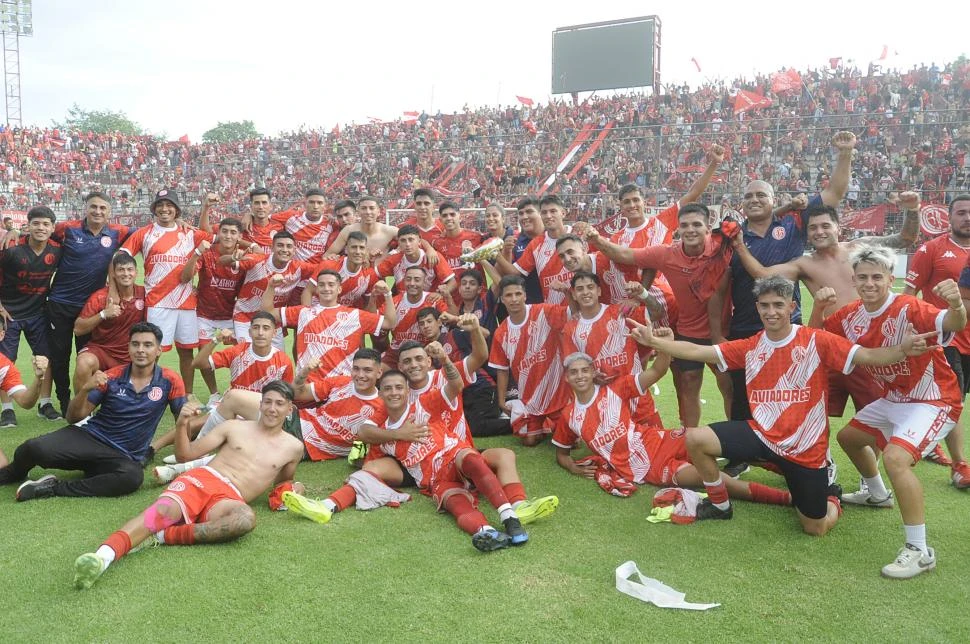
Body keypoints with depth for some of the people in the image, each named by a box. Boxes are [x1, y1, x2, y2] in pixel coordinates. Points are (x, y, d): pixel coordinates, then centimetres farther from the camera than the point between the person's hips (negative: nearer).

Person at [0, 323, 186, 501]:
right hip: (90, 436, 1)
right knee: (35, 448, -28)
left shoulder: (169, 381, -4)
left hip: (123, 457, -1)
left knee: (133, 476, -38)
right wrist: (86, 389, -16)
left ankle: (54, 488, -21)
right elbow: (73, 418, 2)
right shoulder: (112, 377, 0)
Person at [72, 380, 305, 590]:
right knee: (165, 509, -34)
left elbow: (284, 478, 35)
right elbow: (187, 453, 14)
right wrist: (182, 425, -2)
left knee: (246, 518, -38)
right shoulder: (234, 427, 16)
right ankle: (103, 555, -54)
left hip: (230, 499, -1)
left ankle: (163, 536, -34)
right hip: (201, 478, 1)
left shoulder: (293, 447, 15)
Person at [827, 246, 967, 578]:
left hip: (933, 401, -9)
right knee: (848, 436, 23)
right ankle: (877, 494, 51)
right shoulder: (851, 315, -5)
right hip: (894, 398, 9)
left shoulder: (909, 309, -27)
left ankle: (919, 551, -15)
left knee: (895, 458, -29)